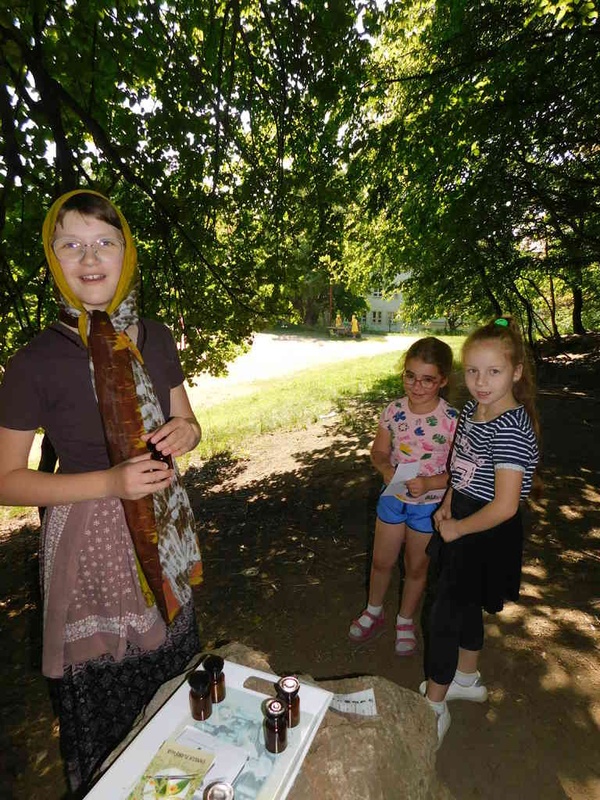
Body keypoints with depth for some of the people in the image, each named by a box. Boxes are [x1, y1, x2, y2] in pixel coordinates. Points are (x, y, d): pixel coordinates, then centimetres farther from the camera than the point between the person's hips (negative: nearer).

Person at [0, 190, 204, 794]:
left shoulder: (154, 338, -2)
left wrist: (185, 432, -13)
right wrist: (111, 481, -22)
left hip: (162, 531, 4)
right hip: (87, 540, -3)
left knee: (171, 666, 19)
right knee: (102, 693, 12)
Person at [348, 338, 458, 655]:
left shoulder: (451, 420, -21)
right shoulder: (394, 411, -12)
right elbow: (379, 451, -1)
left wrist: (429, 483, -29)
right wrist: (386, 469, -22)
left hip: (429, 503, -2)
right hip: (393, 497, 3)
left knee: (416, 567, 19)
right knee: (382, 561, 19)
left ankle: (405, 621, 47)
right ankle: (373, 612, 47)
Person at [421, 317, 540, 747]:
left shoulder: (511, 429, -28)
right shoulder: (473, 410, -2)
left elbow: (505, 506, -29)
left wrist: (457, 528, -16)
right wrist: (448, 505, 2)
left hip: (487, 535, -8)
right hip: (462, 523, 8)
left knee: (444, 615, 6)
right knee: (466, 605, 25)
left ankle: (434, 706, 29)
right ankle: (467, 678, 50)